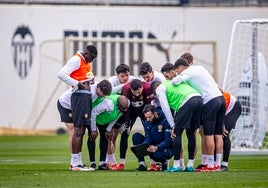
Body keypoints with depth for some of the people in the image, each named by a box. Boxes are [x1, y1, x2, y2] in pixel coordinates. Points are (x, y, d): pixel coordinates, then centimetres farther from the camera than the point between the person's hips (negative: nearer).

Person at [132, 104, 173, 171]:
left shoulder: (165, 121, -20)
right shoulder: (147, 122, 0)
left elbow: (168, 140, -22)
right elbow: (148, 138, -3)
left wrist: (156, 148, -37)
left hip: (167, 149, -6)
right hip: (153, 146, 6)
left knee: (156, 155, -40)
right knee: (136, 136, -14)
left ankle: (164, 162, -1)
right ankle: (142, 164, -14)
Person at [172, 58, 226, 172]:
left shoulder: (188, 72, -2)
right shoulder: (199, 68, 23)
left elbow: (176, 81, -18)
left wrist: (171, 80, 5)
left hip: (210, 101, -8)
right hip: (220, 98, 8)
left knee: (209, 135, -3)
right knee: (218, 134, 8)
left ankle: (210, 165, -3)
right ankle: (218, 164, 8)